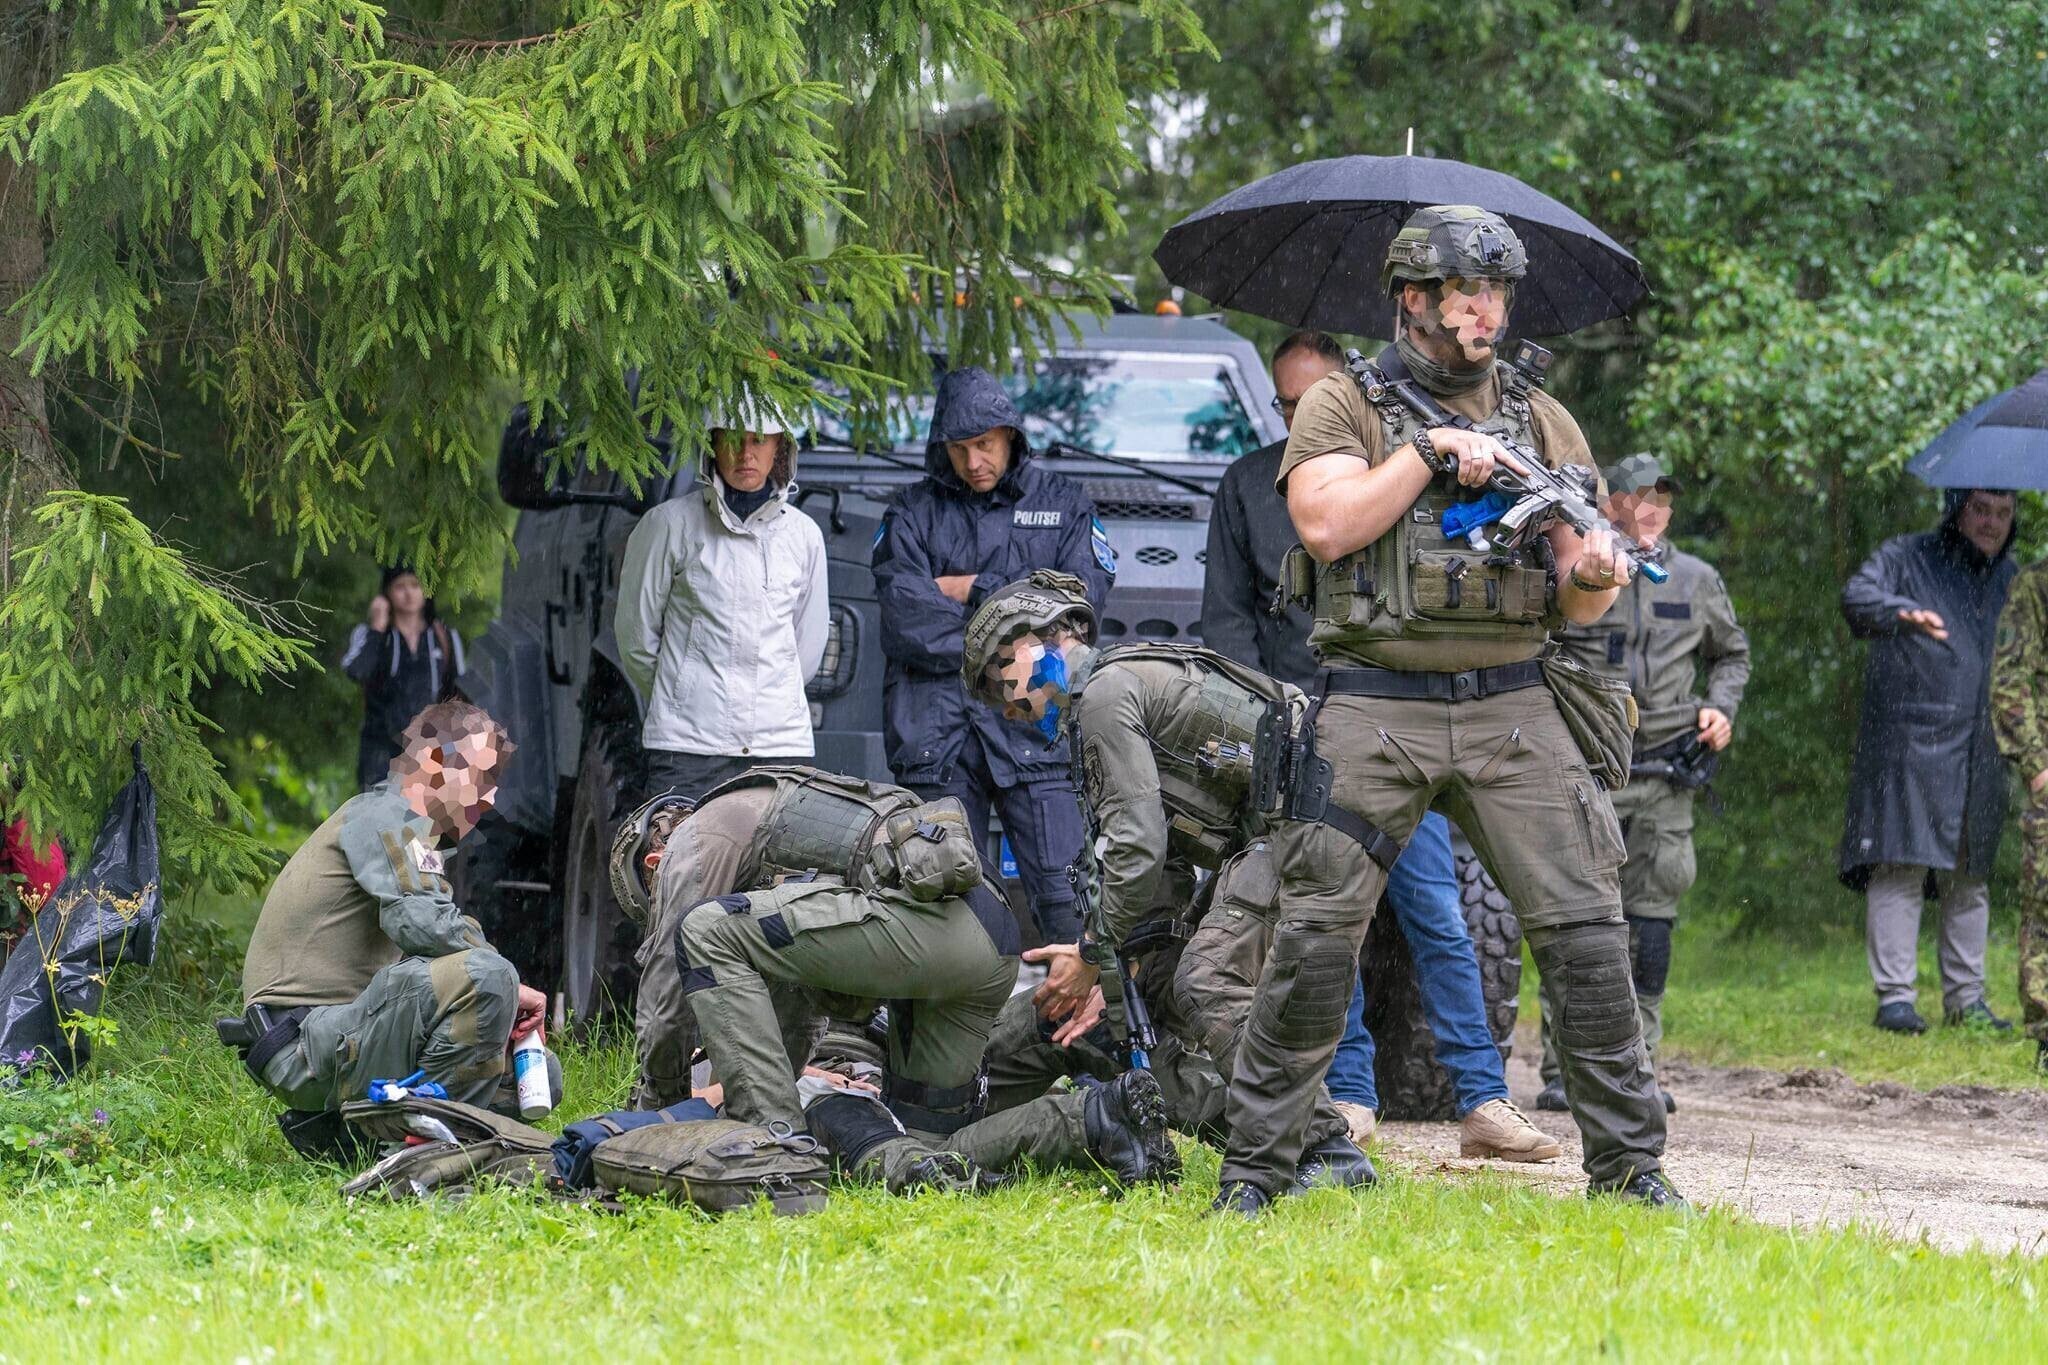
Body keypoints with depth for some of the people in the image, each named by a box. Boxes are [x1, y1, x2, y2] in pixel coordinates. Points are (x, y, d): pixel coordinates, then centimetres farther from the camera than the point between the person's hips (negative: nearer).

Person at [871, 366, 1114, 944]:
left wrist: (976, 590, -1)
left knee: (1064, 896, -9)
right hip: (935, 726, 1)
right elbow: (904, 615, -2)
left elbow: (1081, 599, -2)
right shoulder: (913, 511, 14)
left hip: (1033, 726, -1)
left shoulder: (1063, 505, 15)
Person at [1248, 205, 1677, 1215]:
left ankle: (1629, 1162, 5)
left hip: (1510, 709, 3)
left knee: (1584, 927, -3)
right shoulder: (1344, 405, 4)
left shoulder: (1541, 422, 14)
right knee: (1316, 936, -5)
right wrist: (1432, 449, -13)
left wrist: (1595, 575, -10)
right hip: (1373, 709, -3)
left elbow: (1574, 600, 13)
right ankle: (1253, 1164, 5)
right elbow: (1325, 523, -14)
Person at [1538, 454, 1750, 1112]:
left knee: (1651, 920, 4)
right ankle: (1562, 1071, -2)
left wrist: (1720, 708, 9)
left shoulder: (1697, 582, 12)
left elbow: (1732, 653, 26)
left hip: (1666, 775, 3)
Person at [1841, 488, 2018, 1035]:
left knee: (1971, 877, 7)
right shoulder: (1906, 558, 1)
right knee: (1901, 868, -10)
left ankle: (1965, 997, 14)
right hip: (1909, 746, -5)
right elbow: (1858, 596, -19)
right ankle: (1894, 996, -9)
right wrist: (1905, 614, -40)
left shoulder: (2008, 580, 18)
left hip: (1979, 755, 5)